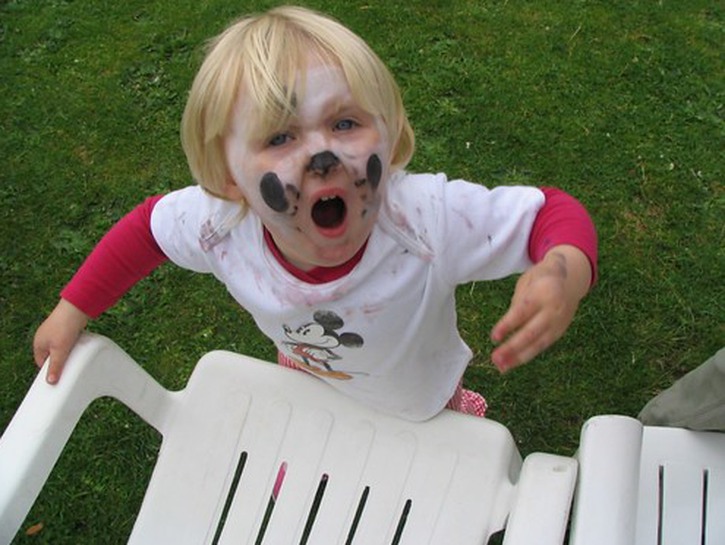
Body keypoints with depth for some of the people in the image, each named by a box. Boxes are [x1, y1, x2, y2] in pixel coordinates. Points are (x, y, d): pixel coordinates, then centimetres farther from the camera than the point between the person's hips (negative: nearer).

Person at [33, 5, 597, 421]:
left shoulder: (429, 219, -45)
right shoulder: (221, 224, -35)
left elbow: (556, 213, -35)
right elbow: (147, 224, -13)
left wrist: (566, 273, -59)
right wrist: (73, 311, -6)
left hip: (421, 410, -1)